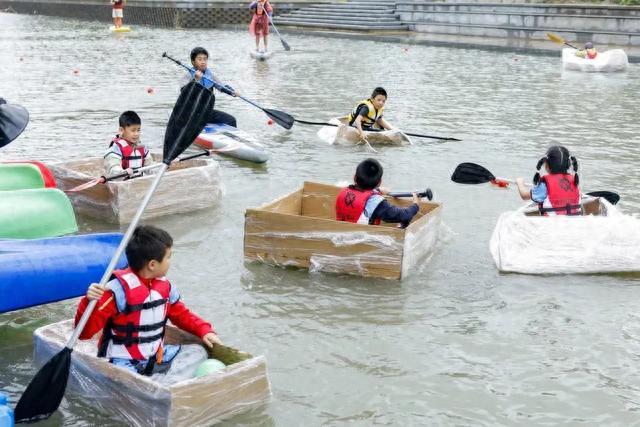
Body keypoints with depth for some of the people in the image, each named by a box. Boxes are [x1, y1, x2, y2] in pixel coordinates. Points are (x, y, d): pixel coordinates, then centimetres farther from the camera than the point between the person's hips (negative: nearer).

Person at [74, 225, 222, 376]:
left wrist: (204, 331, 3)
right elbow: (84, 332, -21)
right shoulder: (119, 290, -20)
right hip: (122, 363, -7)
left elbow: (182, 315, 20)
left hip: (156, 358, 8)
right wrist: (89, 302, -39)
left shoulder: (164, 286, 3)